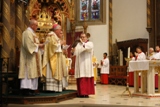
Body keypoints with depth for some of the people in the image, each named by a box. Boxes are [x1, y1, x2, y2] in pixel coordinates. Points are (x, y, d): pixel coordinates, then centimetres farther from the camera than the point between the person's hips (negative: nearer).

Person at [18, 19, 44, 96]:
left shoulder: (31, 33, 21)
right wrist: (38, 45, -12)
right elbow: (29, 44, -22)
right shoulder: (27, 33, -12)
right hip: (29, 57, -11)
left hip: (33, 56, 11)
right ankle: (26, 89, -11)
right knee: (28, 71, -11)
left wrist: (39, 45, 7)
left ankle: (30, 88, 9)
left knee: (32, 72, 7)